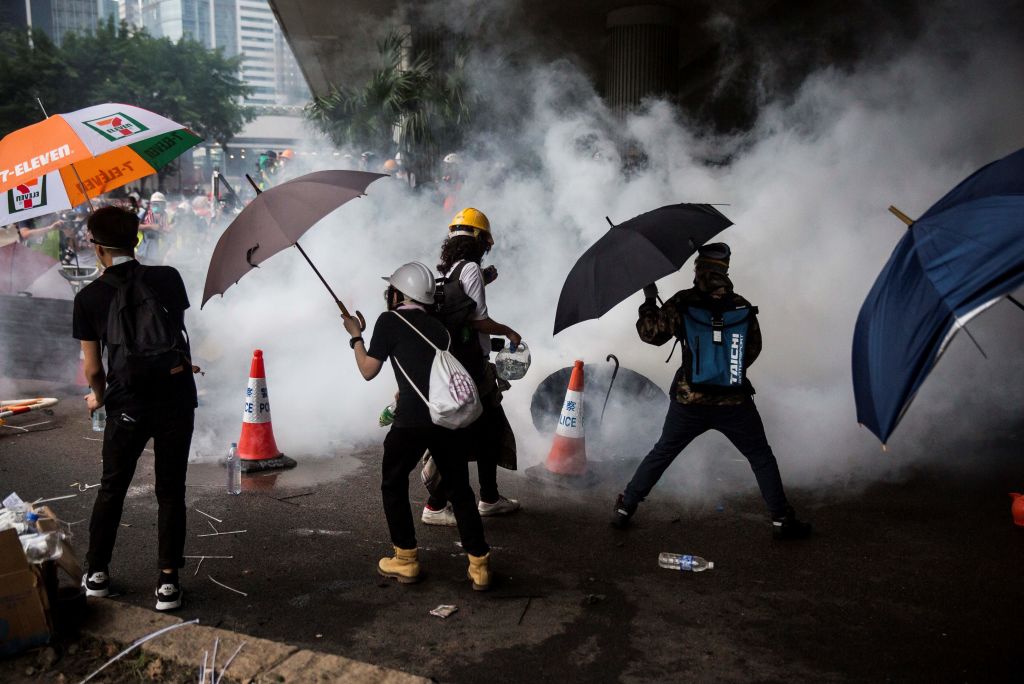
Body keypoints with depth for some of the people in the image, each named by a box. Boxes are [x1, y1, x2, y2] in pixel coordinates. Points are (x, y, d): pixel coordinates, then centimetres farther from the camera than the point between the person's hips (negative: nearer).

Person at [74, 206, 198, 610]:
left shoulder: (88, 297, -5)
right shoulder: (168, 278, -2)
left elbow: (92, 368, -1)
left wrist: (98, 397, 20)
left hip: (127, 404, 0)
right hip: (176, 399, 1)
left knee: (112, 488, 18)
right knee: (171, 492, 9)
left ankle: (97, 573, 28)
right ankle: (168, 581, 10)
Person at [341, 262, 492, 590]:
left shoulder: (390, 320, 4)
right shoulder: (438, 327, 21)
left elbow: (368, 370, 5)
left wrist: (355, 336, 20)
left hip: (411, 420, -5)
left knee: (393, 485, 17)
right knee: (459, 489, 14)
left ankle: (406, 561, 21)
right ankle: (479, 565, 14)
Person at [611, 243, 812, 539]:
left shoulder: (682, 303, -7)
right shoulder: (743, 307, 0)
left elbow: (651, 333, -1)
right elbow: (753, 350, 10)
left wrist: (649, 300, 14)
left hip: (689, 401, 1)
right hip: (735, 402, 0)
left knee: (661, 454, 16)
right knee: (762, 459, 15)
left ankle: (624, 509, 19)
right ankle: (781, 519, 13)